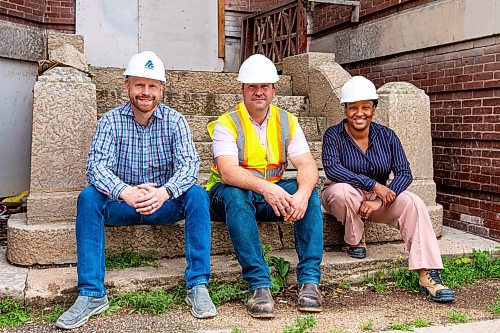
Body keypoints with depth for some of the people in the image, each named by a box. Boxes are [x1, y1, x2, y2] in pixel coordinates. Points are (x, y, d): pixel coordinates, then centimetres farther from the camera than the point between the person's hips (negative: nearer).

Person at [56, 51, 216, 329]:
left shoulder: (174, 120, -5)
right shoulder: (111, 120, -5)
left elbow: (190, 163, -18)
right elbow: (97, 165, -19)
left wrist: (165, 191, -40)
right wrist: (124, 192, -41)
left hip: (163, 202, 0)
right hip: (120, 203, 0)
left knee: (197, 195, -27)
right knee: (88, 197, -27)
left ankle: (198, 285, -24)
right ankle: (91, 294, -24)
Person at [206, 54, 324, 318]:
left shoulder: (287, 122, 4)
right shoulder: (227, 124, -10)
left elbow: (307, 165, -8)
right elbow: (228, 171, -26)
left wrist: (302, 193, -31)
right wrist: (264, 187, -44)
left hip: (273, 193, 4)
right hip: (228, 195, -3)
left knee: (310, 191, -22)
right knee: (236, 195, -36)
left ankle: (309, 280, -24)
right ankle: (259, 285, -37)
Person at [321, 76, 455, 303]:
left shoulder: (386, 136, -2)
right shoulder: (334, 135, -10)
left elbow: (404, 173, -9)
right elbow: (331, 169, -26)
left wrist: (379, 200, -25)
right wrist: (374, 185, -31)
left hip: (379, 198, 3)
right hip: (345, 197, -2)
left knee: (414, 203, -24)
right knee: (342, 190, -37)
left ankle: (428, 275, -30)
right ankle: (355, 241, -9)